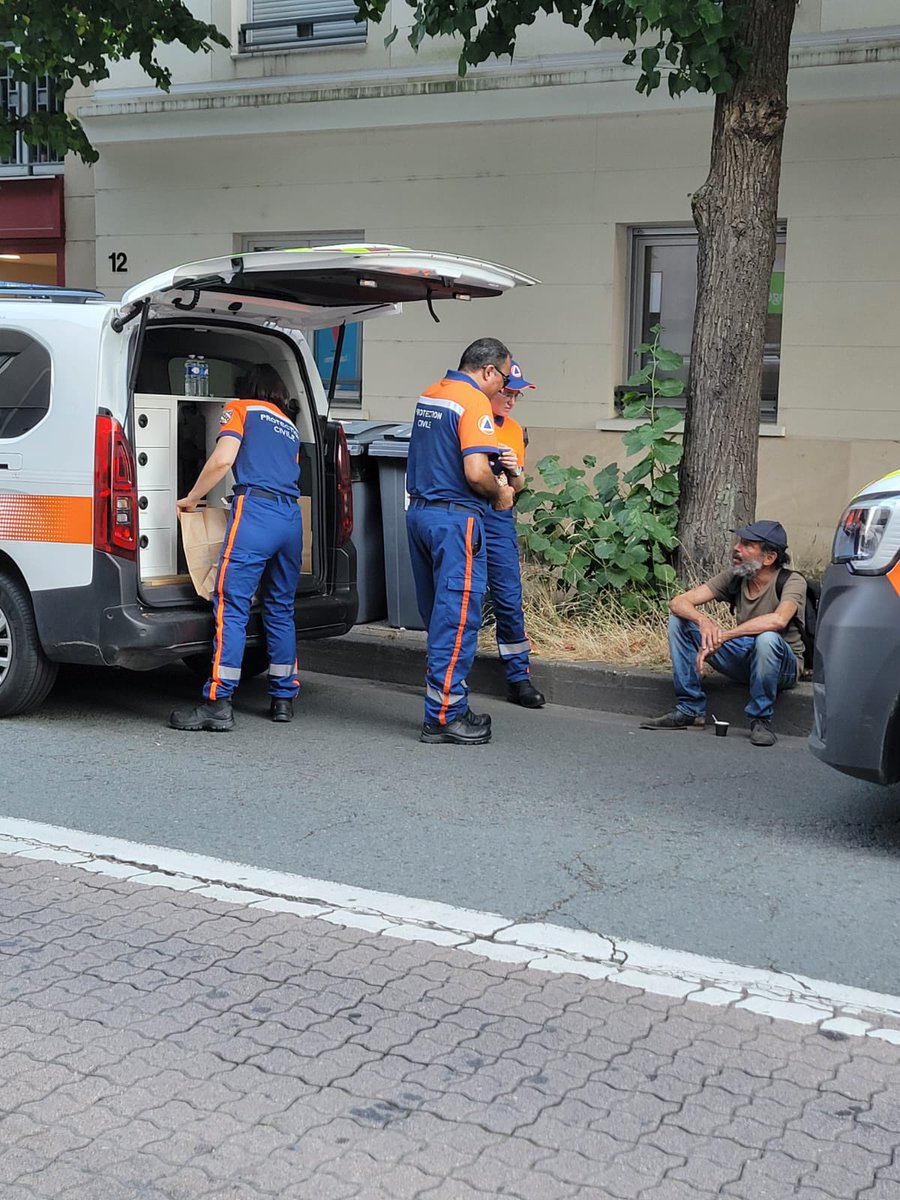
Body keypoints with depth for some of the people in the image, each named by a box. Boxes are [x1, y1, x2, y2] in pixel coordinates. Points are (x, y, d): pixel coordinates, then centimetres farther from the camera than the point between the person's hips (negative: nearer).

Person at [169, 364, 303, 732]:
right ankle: (283, 698, 18)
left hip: (255, 509, -6)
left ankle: (218, 704, -13)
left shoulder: (241, 408, 12)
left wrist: (190, 498, 7)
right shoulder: (290, 426, 29)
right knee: (280, 609, 15)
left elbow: (223, 458, -4)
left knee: (231, 606, -9)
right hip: (292, 517, 7)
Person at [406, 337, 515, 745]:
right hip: (455, 518, -9)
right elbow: (476, 473, -23)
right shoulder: (474, 402, -13)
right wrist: (500, 493, -3)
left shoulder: (429, 395, 14)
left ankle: (448, 708, 20)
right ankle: (444, 716, -1)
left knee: (439, 615, 13)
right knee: (458, 616, -3)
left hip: (419, 511, 9)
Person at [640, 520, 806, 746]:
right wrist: (704, 621, -34)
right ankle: (690, 709, -6)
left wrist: (722, 636, -40)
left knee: (767, 638, -40)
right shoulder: (734, 578, -4)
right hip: (742, 659, 5)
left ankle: (761, 720, -19)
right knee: (679, 620, -8)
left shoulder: (792, 581, -18)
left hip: (783, 665, -5)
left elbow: (779, 619, -40)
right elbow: (678, 602, -10)